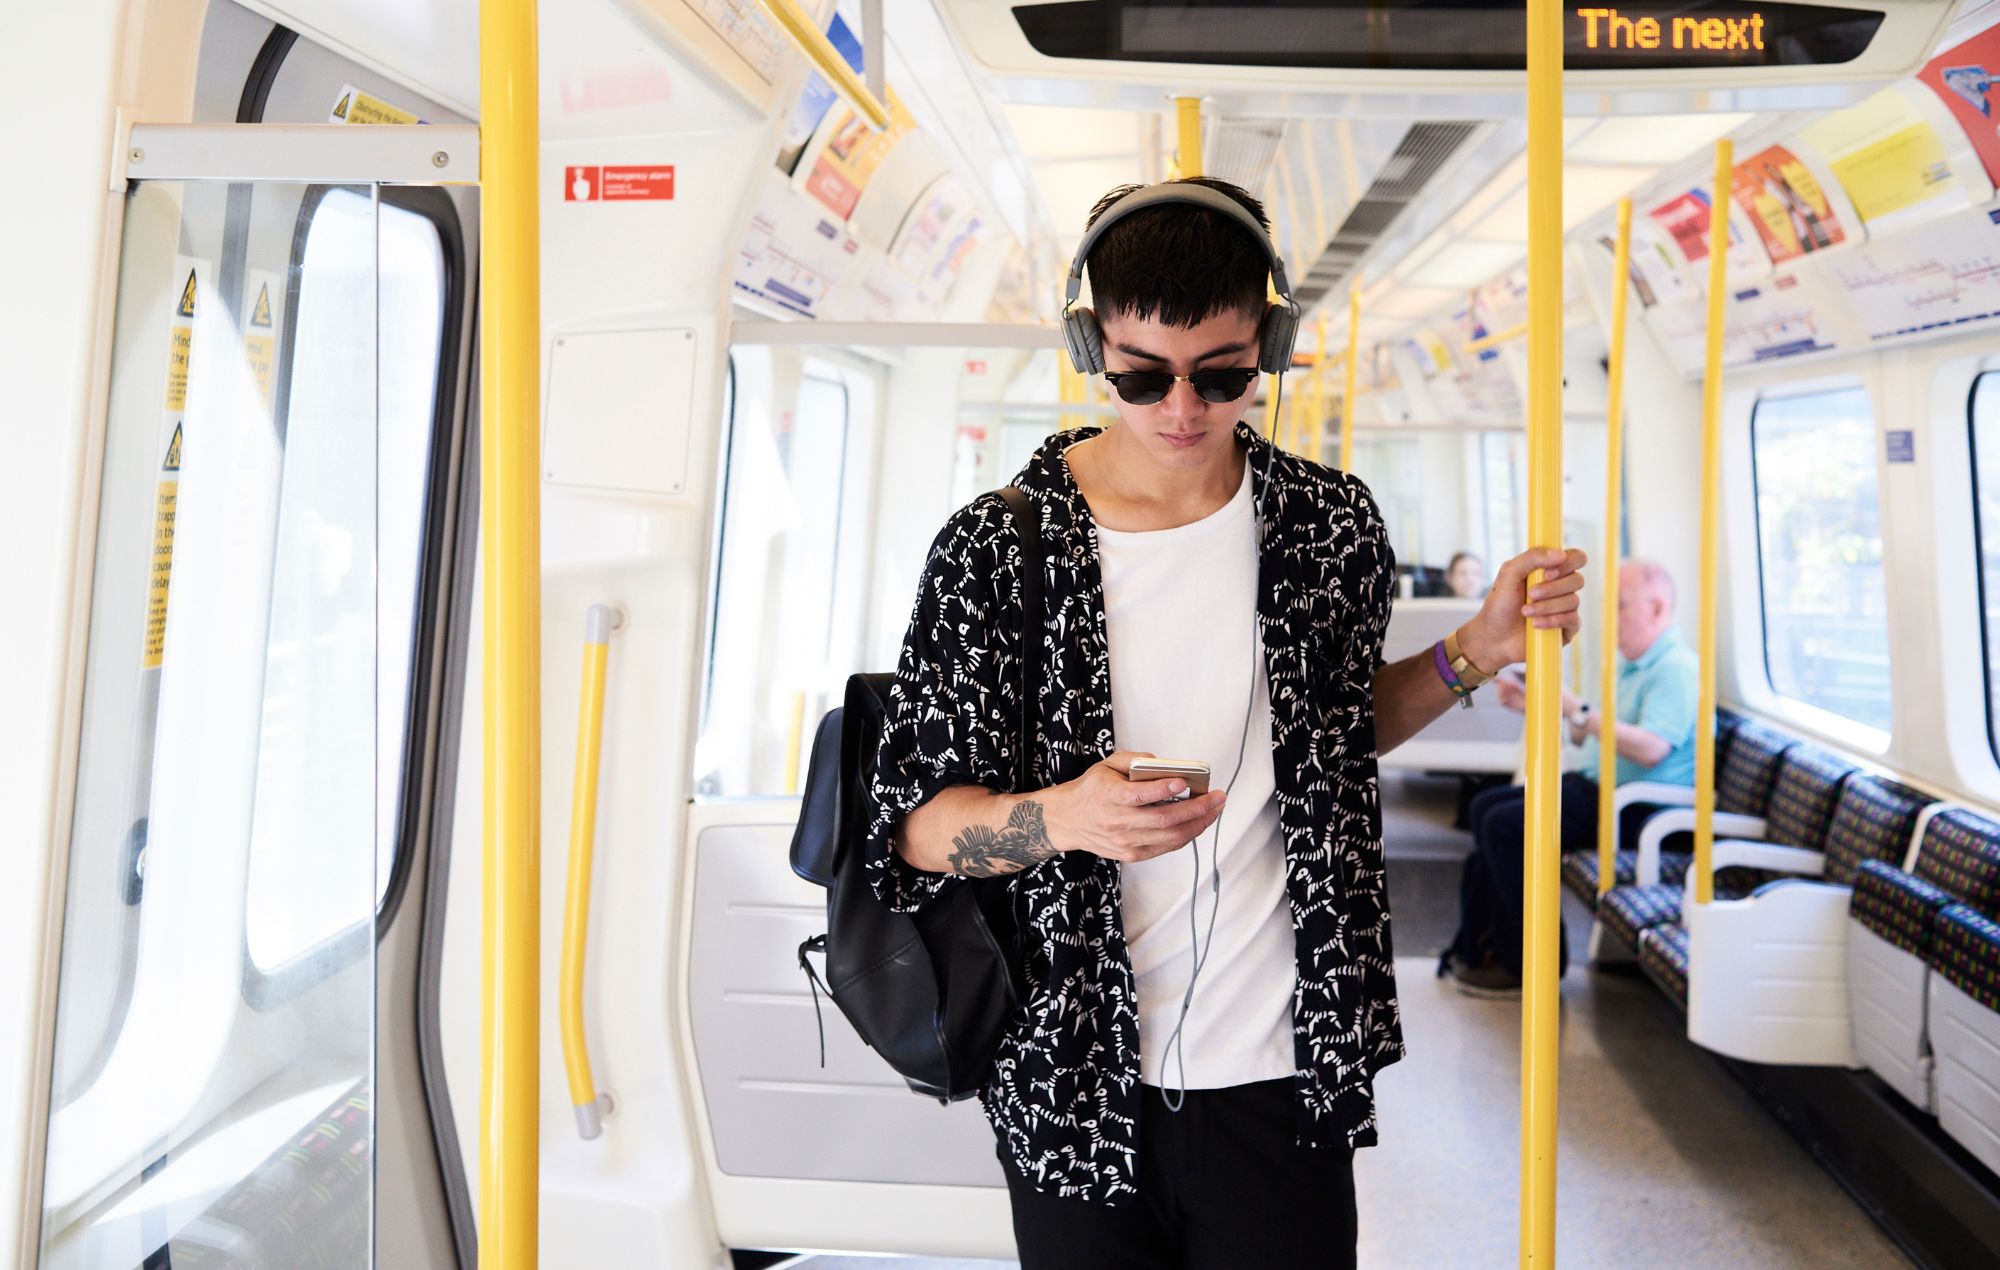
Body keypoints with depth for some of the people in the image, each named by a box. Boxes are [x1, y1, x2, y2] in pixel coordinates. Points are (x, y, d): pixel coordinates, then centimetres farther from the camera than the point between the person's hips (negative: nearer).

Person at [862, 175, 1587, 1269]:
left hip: (1285, 1069, 2)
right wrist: (1060, 817, -27)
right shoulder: (997, 548, -11)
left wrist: (1476, 649, 1)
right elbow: (911, 824, -9)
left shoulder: (1333, 524, -2)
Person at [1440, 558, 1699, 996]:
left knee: (1505, 825, -21)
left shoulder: (1675, 668, -14)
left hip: (1636, 807, -11)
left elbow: (1650, 748, -28)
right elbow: (1586, 736, 22)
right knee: (1486, 807, 7)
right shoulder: (1631, 665, 19)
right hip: (1592, 783, 11)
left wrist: (1577, 711, -27)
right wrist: (1532, 706, 11)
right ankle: (1478, 949, 8)